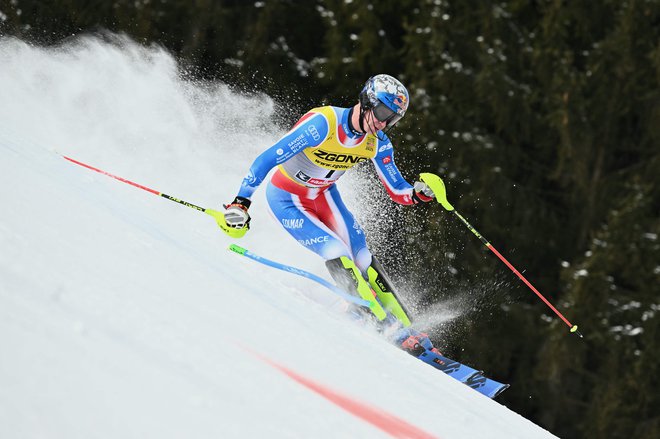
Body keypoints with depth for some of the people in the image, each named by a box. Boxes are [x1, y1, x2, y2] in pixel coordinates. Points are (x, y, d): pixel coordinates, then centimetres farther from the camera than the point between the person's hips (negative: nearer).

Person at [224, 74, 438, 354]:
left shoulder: (377, 142, -13)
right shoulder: (322, 124, -34)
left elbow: (397, 191, -5)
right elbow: (267, 159, -33)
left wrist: (417, 194, -29)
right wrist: (241, 202, -36)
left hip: (323, 195, 6)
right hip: (286, 199, -5)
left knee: (362, 261, -7)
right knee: (338, 256, -19)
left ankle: (404, 329, -1)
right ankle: (381, 321, -8)